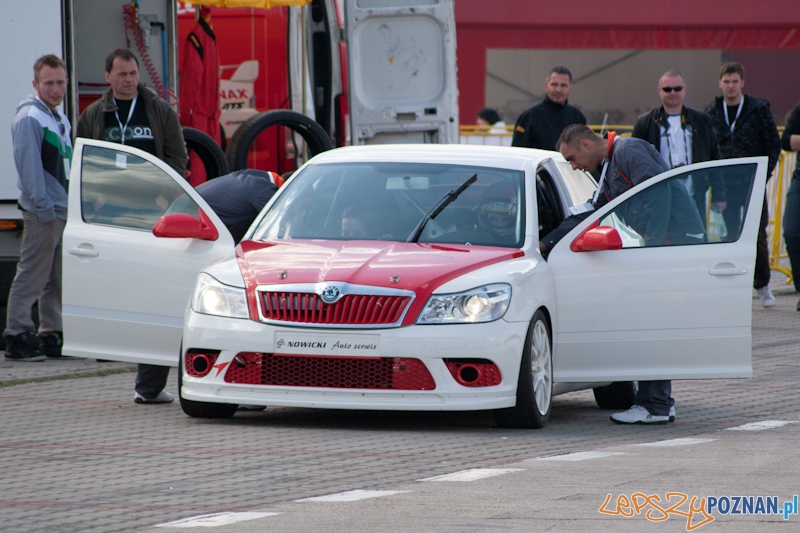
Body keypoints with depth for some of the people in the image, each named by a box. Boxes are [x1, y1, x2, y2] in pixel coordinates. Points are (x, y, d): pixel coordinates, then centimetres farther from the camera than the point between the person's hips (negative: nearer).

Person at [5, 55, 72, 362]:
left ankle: (52, 336, 16)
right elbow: (29, 166, -16)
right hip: (42, 212, -9)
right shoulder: (29, 118, -10)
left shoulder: (61, 120, 18)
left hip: (64, 211, 9)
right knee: (32, 276, -9)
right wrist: (43, 206, -20)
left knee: (58, 279, 11)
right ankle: (17, 337, -8)